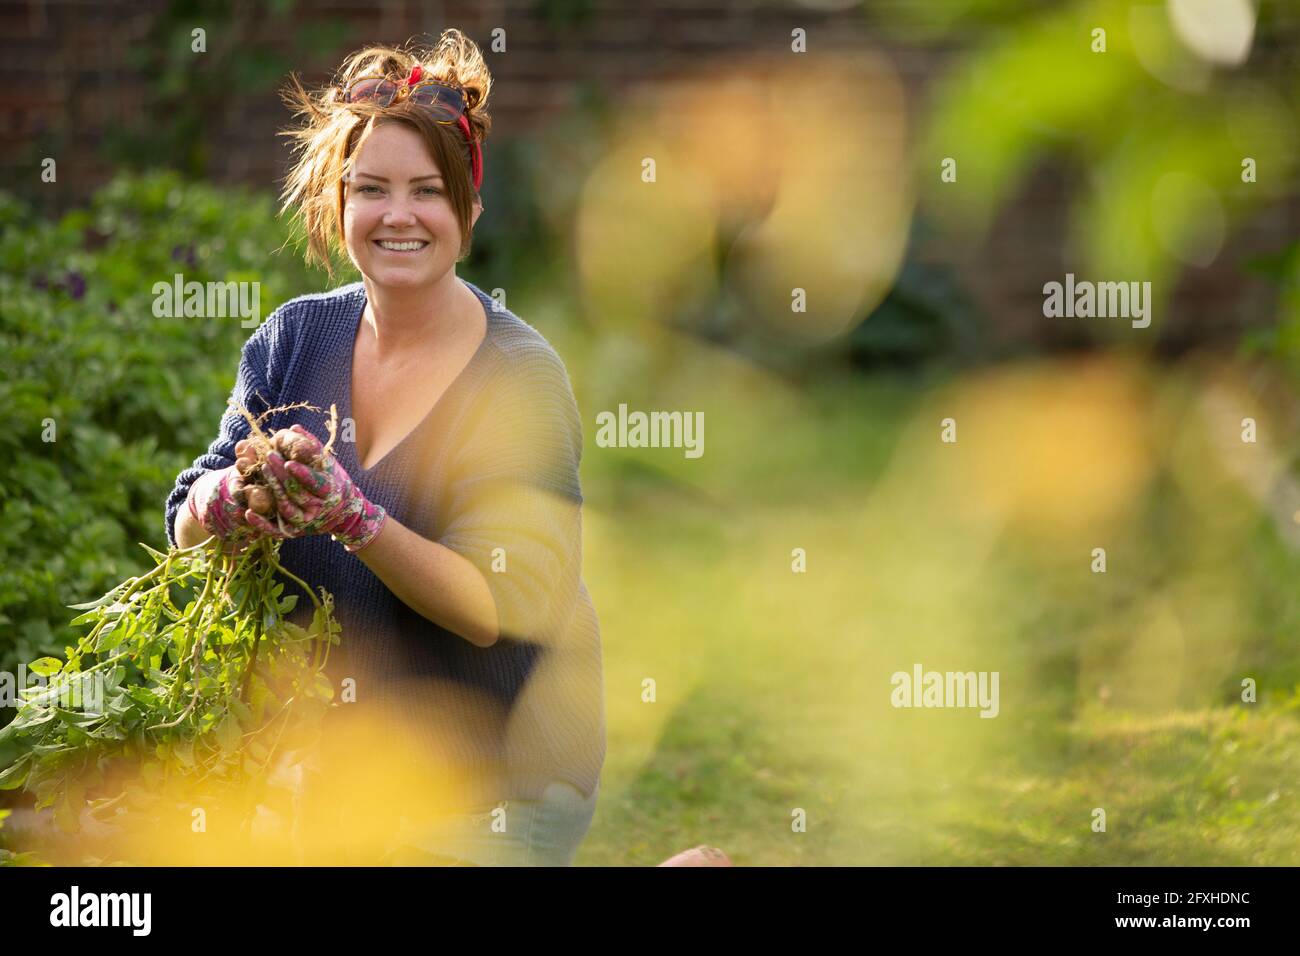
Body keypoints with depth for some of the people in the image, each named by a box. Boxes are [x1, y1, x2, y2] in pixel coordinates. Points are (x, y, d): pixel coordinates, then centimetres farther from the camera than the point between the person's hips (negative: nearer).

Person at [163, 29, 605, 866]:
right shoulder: (296, 339, -2)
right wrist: (221, 503, -27)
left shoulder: (522, 379, -16)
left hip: (497, 773, -5)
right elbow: (186, 531, -4)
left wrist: (353, 518, -38)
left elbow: (499, 608, -24)